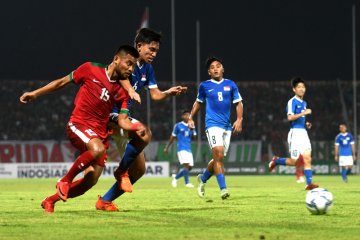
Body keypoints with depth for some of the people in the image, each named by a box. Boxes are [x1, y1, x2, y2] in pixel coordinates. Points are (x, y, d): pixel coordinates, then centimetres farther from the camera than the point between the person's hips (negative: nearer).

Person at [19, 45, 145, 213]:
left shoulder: (122, 92, 8)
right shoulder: (90, 70, -2)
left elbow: (123, 121, 4)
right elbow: (62, 82, 8)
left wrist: (136, 127, -18)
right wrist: (35, 93, 9)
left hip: (100, 134, 5)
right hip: (78, 124, -5)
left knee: (90, 181, -2)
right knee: (98, 149, -35)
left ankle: (50, 201, 20)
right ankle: (65, 181, -14)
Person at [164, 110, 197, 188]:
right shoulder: (178, 126, 1)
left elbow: (194, 137, 7)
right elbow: (172, 137, 9)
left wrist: (192, 130, -11)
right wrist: (167, 148, 12)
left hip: (189, 149, 6)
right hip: (181, 148, -6)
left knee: (189, 167, 3)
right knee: (186, 165, -18)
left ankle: (176, 177, 23)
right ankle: (187, 183, -13)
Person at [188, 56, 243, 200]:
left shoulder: (230, 85, 8)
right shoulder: (204, 86, 6)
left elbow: (238, 103, 11)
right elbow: (198, 102, 21)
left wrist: (239, 119, -2)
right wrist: (191, 118, 17)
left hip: (227, 126, 3)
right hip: (212, 124, -3)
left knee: (219, 159, 8)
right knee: (219, 155, -20)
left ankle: (203, 179, 35)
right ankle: (223, 189, -22)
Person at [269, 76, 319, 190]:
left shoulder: (304, 103, 18)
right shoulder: (292, 102, -8)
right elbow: (290, 117, -20)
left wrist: (306, 124, 13)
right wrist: (303, 113, -23)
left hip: (303, 132, 7)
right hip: (295, 132, -7)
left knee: (307, 158, -5)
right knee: (294, 161, -5)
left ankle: (309, 183, -10)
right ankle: (276, 161, 20)